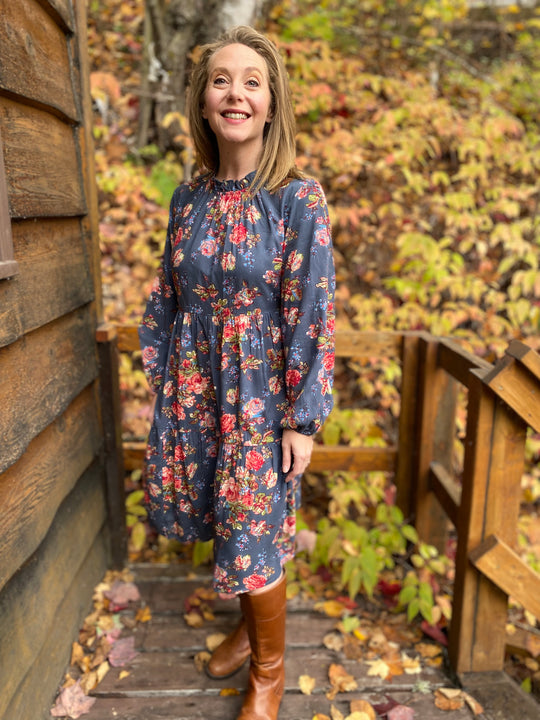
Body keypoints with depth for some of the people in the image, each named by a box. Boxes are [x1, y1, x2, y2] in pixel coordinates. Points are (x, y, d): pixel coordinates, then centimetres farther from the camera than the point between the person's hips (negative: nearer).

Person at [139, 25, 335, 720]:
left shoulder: (299, 198, -11)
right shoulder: (189, 197, 4)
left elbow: (313, 314, -12)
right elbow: (165, 296, 10)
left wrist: (303, 421, -12)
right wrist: (161, 378, 9)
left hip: (262, 395, -4)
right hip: (193, 388, 5)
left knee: (254, 535, 7)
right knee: (223, 523, 19)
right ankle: (249, 625, 48)